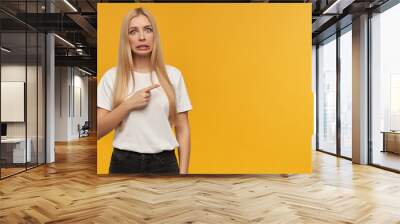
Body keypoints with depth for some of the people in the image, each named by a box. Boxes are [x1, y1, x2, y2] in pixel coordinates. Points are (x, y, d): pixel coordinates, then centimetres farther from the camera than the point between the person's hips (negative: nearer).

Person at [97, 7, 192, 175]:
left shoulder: (173, 75, 0)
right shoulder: (112, 77, -1)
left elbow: (182, 129, 2)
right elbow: (98, 131, -4)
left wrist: (183, 171, -2)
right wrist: (129, 104, -15)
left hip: (164, 163, 1)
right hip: (124, 163, 0)